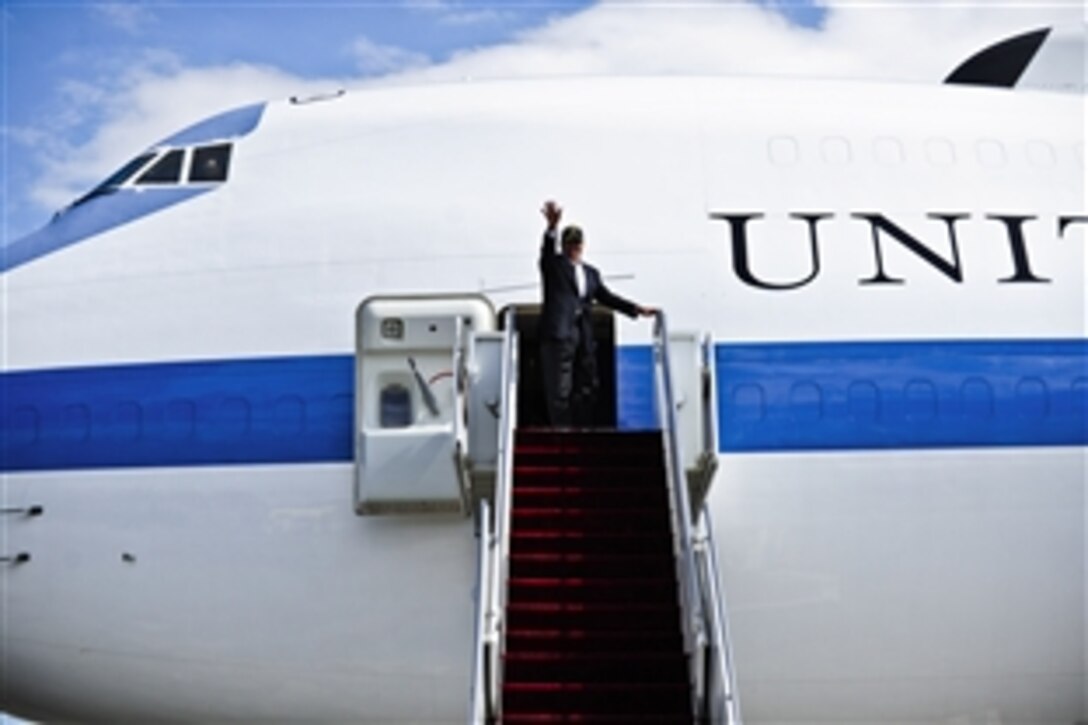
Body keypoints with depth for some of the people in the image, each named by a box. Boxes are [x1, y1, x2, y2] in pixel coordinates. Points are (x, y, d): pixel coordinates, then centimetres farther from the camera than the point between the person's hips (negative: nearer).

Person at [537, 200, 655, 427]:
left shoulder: (591, 272, 21)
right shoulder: (553, 264, 5)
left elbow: (606, 296, 24)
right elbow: (547, 250, -14)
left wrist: (636, 309, 17)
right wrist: (552, 227, -34)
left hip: (584, 339, 6)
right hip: (559, 334, -6)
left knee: (587, 389, 5)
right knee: (560, 391, -7)